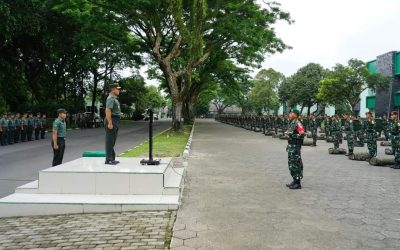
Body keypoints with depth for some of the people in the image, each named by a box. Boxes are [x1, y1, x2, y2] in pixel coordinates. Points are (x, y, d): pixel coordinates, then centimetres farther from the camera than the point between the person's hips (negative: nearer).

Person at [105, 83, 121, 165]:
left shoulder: (114, 98, 19)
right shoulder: (110, 98, -13)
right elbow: (108, 111, -23)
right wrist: (109, 123, -26)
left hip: (115, 122, 10)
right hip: (111, 121, -10)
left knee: (112, 141, 13)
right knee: (110, 141, -7)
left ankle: (112, 158, 19)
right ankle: (108, 159, -4)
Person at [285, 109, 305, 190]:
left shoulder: (298, 124, -15)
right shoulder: (291, 123, 13)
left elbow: (302, 135, -23)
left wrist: (293, 135, -24)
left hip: (295, 147, -10)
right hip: (290, 147, 10)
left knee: (296, 165, -4)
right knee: (291, 164, 14)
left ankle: (298, 183, 3)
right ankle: (295, 181, 24)